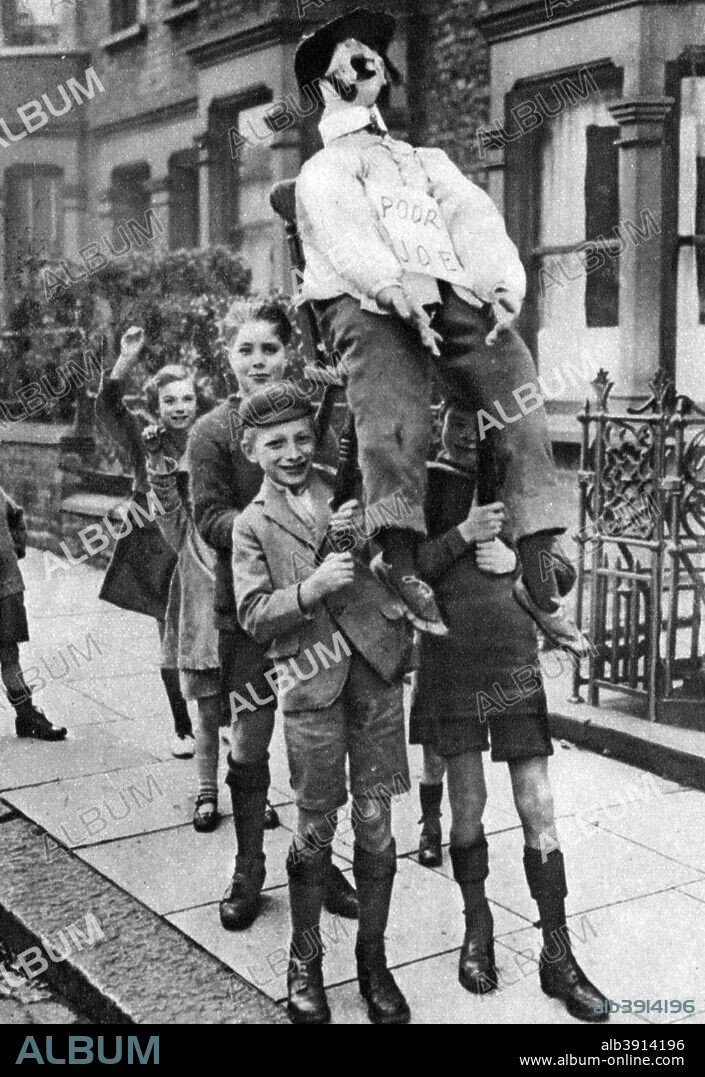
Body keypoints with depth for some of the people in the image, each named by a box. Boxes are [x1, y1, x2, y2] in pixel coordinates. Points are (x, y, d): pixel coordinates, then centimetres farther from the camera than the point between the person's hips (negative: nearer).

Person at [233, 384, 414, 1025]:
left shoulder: (348, 490, 12)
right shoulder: (252, 525, 7)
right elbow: (253, 616, -2)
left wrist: (365, 536, -3)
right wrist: (311, 589, -18)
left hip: (375, 666, 2)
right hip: (311, 679, -2)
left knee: (375, 821, 5)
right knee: (316, 828, 4)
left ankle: (373, 959, 21)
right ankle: (304, 960, 23)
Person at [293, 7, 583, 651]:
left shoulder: (426, 161, 38)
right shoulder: (321, 170, 26)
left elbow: (475, 217, 17)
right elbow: (345, 236, 2)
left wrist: (505, 284, -5)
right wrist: (398, 285, -20)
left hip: (452, 293, 3)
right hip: (366, 302, -3)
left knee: (518, 391, -20)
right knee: (395, 421, -31)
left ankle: (540, 571, -23)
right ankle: (400, 561, -31)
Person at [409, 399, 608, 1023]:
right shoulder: (423, 486, 1)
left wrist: (514, 560, -9)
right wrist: (463, 534, -20)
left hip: (516, 660, 2)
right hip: (450, 661, -1)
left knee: (539, 811, 0)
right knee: (468, 803, 6)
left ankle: (558, 955, 11)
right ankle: (477, 929, 28)